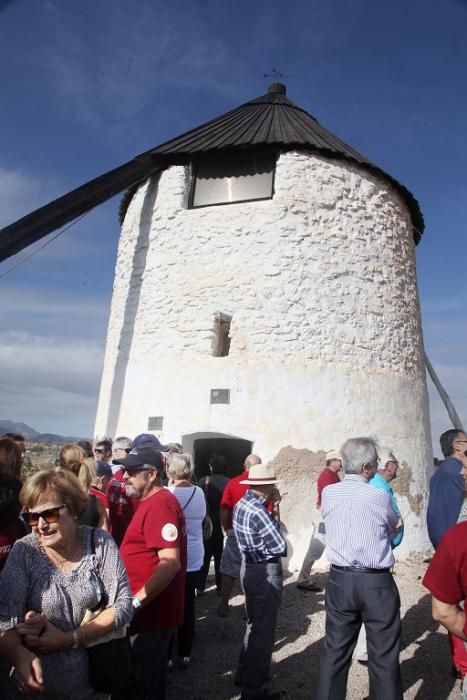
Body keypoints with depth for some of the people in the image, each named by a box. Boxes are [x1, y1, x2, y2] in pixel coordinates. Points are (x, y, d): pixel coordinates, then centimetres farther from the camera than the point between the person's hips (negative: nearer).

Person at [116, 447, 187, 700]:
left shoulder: (160, 503, -22)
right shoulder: (153, 501, 10)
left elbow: (171, 563, -28)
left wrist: (136, 602, -25)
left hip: (150, 612, -9)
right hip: (152, 610, 10)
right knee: (150, 676, 24)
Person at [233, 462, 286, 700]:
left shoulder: (242, 504, 2)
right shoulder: (258, 511, -26)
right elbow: (280, 547, -19)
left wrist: (271, 511, -2)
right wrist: (276, 512, -9)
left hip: (250, 568, 9)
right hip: (265, 573, -9)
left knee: (254, 625, 25)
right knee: (263, 630, 6)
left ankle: (244, 674, 40)